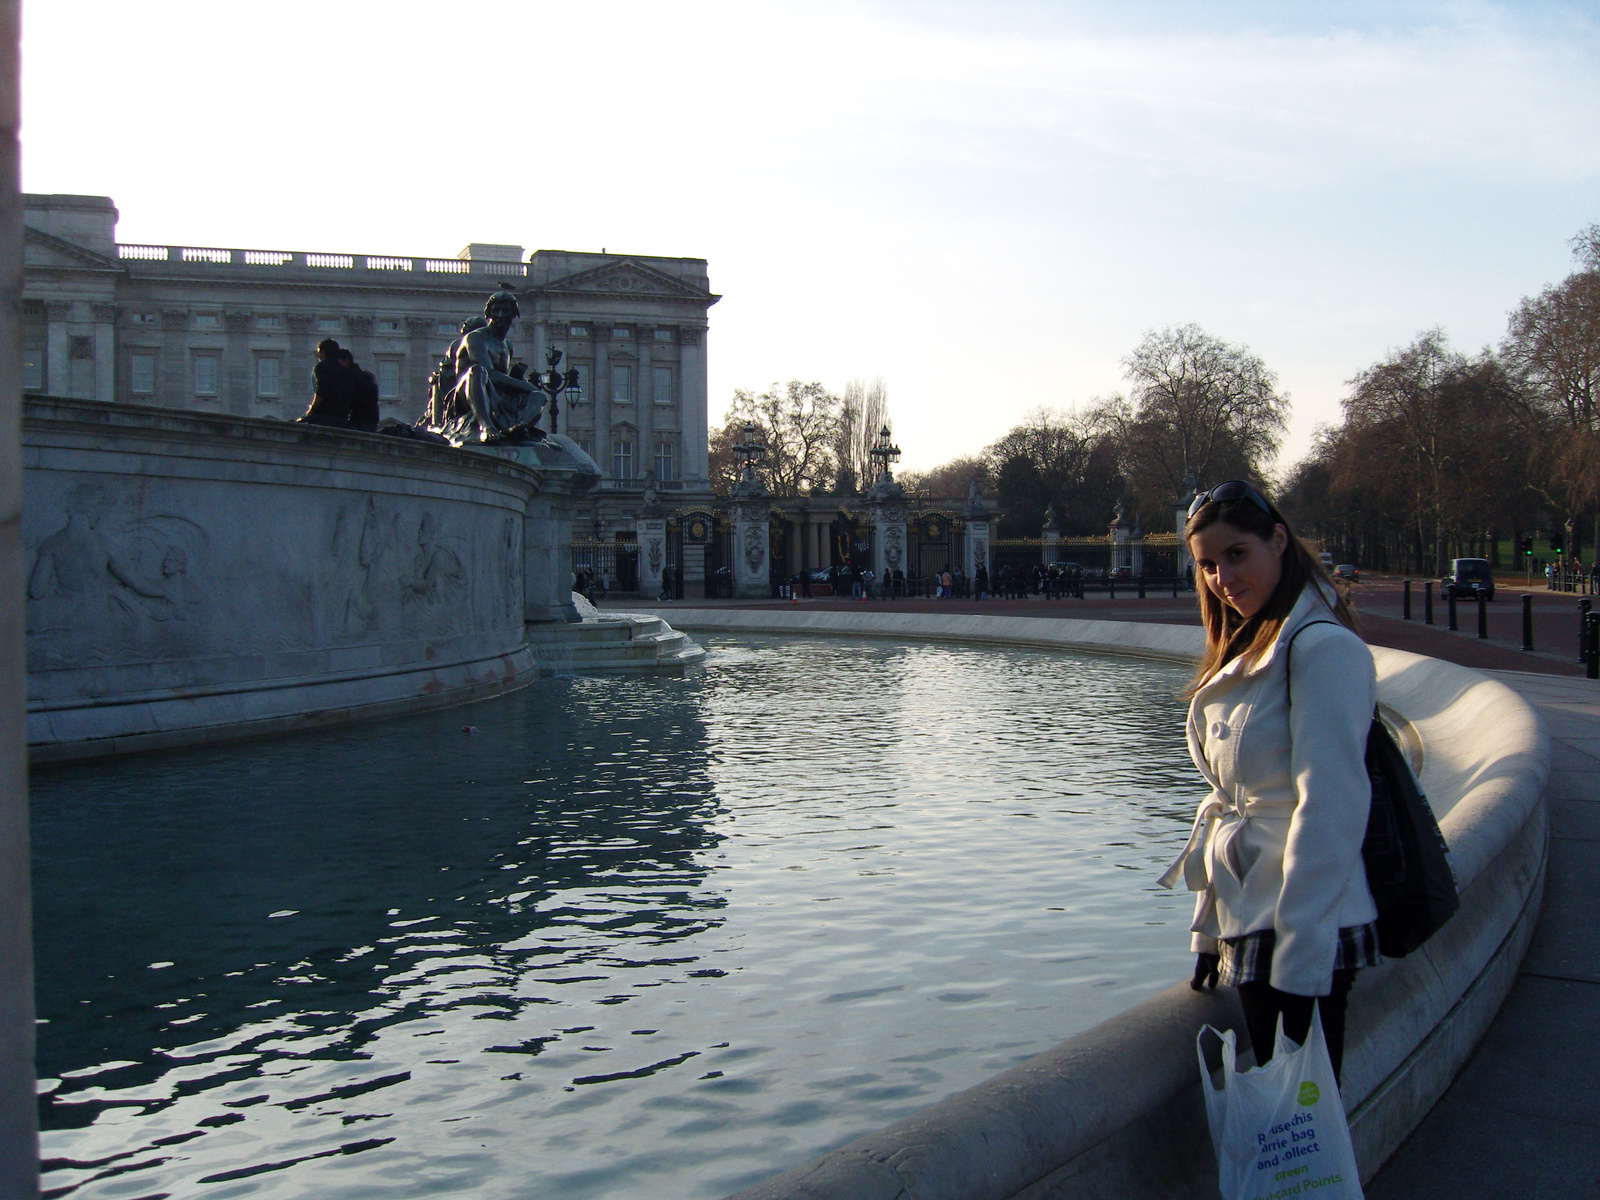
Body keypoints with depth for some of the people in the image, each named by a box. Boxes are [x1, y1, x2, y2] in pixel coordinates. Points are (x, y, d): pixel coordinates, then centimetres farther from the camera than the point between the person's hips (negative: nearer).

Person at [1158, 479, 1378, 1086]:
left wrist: (1299, 958, -20)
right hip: (1249, 925, 8)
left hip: (1304, 931, -8)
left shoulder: (1324, 647, -13)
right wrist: (1210, 934, 15)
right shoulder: (1246, 656, 15)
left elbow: (1331, 808, -19)